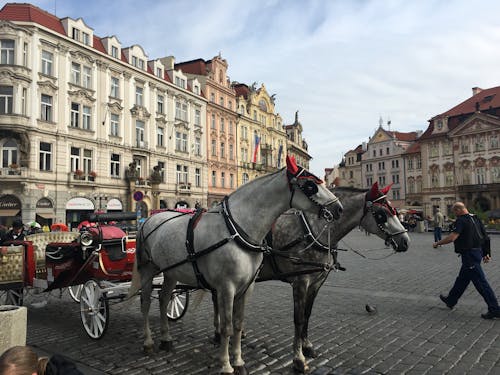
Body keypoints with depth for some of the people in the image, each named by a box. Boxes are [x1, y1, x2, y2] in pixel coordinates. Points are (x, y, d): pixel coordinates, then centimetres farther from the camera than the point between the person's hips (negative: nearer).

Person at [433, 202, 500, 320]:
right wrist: (486, 253, 20)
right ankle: (451, 300, 32)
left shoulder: (461, 220, -17)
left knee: (480, 282, -3)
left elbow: (452, 238, -25)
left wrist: (437, 243, -12)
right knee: (462, 279, 19)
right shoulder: (476, 219, 11)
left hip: (469, 255, -10)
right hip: (477, 252, 10)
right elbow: (485, 237, 14)